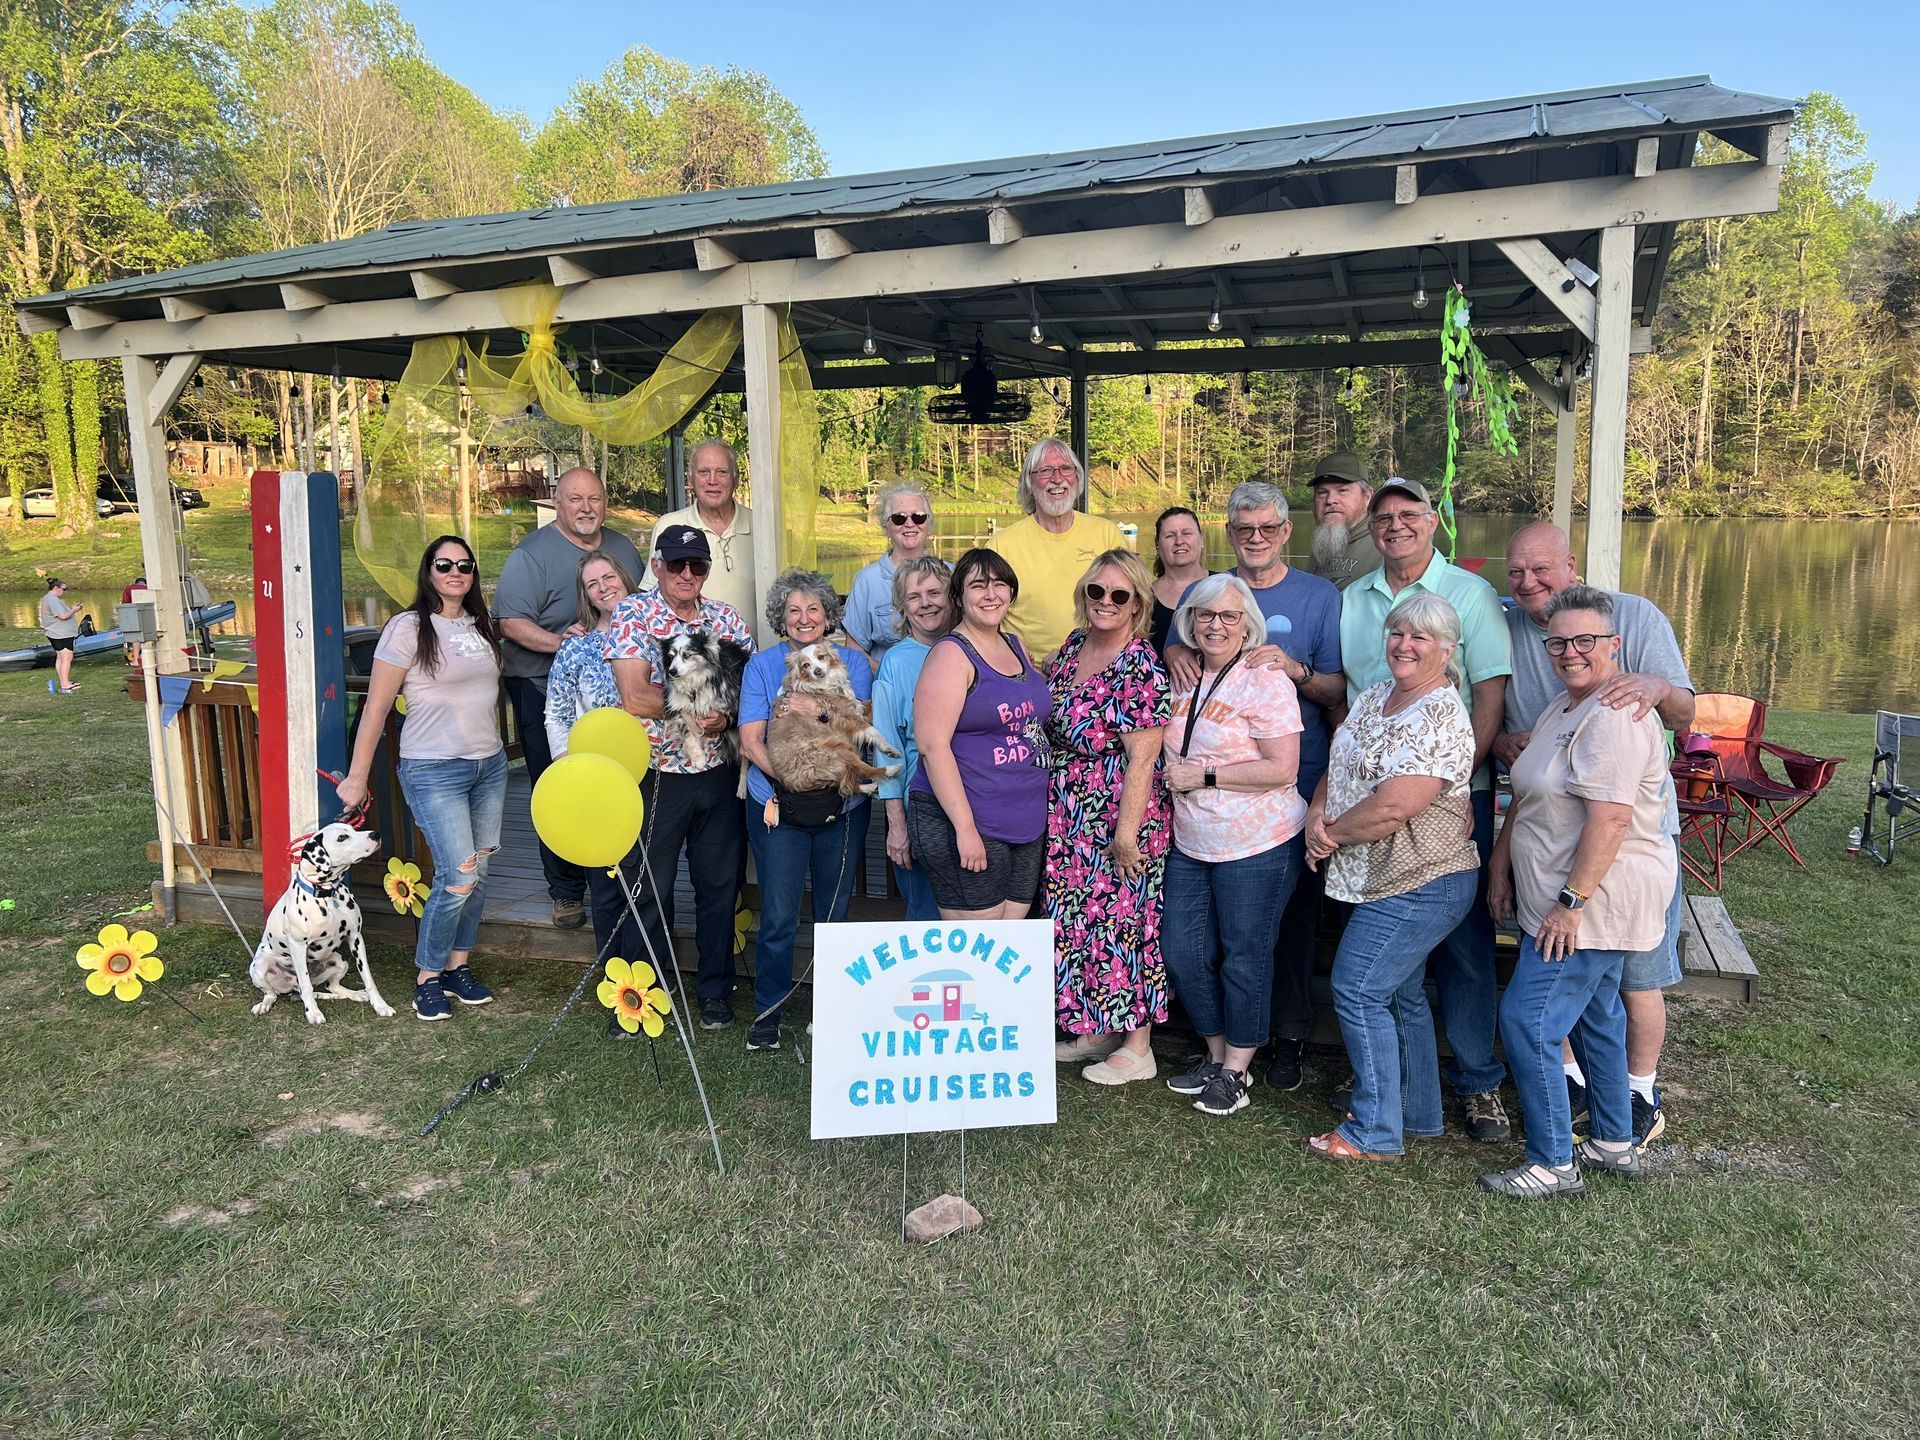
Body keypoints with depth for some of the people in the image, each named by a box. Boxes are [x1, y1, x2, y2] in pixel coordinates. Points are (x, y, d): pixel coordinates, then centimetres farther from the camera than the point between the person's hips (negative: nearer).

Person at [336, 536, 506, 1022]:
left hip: (490, 765, 6)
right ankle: (427, 978, 7)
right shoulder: (409, 628, -9)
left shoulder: (481, 625, 10)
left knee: (478, 874, 10)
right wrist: (357, 776, -9)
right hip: (435, 771, -6)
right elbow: (376, 707, -8)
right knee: (458, 879, -11)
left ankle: (458, 966, 25)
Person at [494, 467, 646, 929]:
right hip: (547, 691, -4)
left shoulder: (623, 548, 13)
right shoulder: (532, 555, -6)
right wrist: (559, 640, -27)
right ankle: (567, 891, 13)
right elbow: (511, 623, -13)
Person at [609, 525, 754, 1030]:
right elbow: (635, 697, -16)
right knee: (650, 889, 8)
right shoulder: (632, 614, -5)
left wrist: (727, 715, -18)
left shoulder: (728, 618, 7)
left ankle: (716, 991, 26)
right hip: (655, 774, -3)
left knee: (720, 885, 11)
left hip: (719, 773, 3)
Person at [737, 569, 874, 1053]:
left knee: (835, 914, 8)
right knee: (779, 916, -2)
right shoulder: (761, 665, 4)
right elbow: (751, 741, -4)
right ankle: (767, 1010, 16)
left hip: (843, 808, 1)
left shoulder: (853, 663, 7)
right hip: (777, 807, -1)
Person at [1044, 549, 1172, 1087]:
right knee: (1078, 920, 14)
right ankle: (1095, 1029, 30)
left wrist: (1126, 831, -21)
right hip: (1068, 819, 8)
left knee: (1121, 922, 2)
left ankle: (1137, 1047, 17)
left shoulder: (1140, 668, -17)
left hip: (1118, 819, -8)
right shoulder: (1073, 646, 6)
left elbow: (1142, 757, -20)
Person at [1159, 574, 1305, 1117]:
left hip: (1256, 847, -7)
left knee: (1243, 957, 4)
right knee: (1181, 952, 9)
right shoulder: (1181, 681, 9)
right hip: (1191, 844, 7)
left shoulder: (1265, 683, -13)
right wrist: (1174, 776, 4)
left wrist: (1204, 775, -18)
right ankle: (1215, 1054, 29)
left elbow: (1281, 769, -20)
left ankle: (1235, 1070, 20)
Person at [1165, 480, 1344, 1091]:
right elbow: (1177, 652, 15)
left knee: (1293, 909, 5)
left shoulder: (1320, 596, 1)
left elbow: (1340, 691, -2)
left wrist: (1296, 670, -21)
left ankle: (1290, 1033, 19)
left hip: (1297, 783, -2)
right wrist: (1174, 654, -8)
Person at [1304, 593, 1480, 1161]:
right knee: (1400, 994, 18)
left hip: (1418, 887, -9)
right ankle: (1418, 1113, 33)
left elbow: (1392, 808, -27)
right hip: (1380, 880, 9)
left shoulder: (1441, 719, -20)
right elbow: (1338, 767, 13)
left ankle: (1375, 1132, 6)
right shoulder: (1375, 694, 9)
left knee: (1357, 991, -7)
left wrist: (1332, 833, -13)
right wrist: (1316, 813, -6)